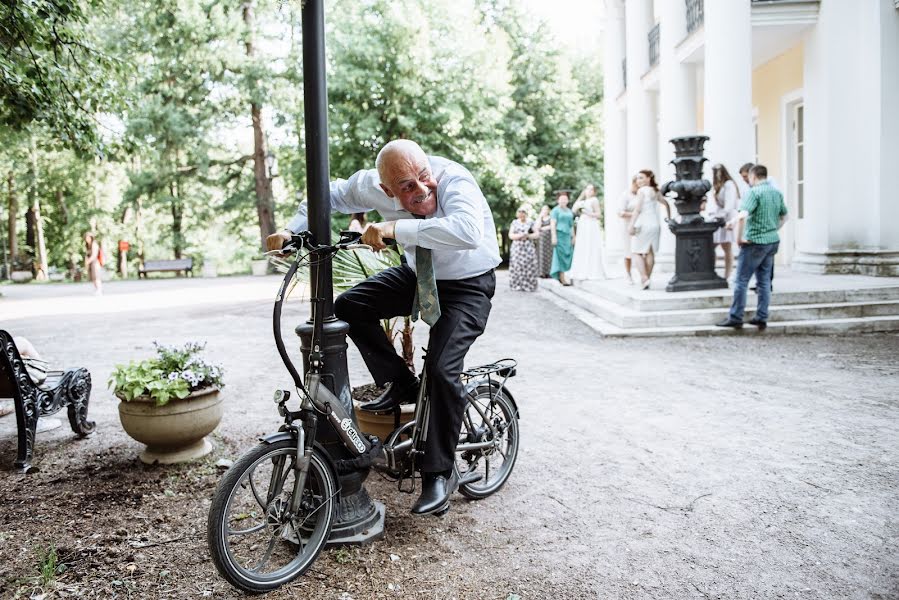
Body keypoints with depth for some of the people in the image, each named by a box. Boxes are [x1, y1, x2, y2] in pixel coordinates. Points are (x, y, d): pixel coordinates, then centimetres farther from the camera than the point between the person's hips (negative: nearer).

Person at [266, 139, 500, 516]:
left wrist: (396, 228, -50)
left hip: (467, 286, -6)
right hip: (418, 276, 6)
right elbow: (331, 195, 4)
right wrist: (291, 230, -8)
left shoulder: (455, 181, -32)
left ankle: (439, 474, -4)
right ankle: (400, 386, 9)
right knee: (349, 307, -6)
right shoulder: (372, 185, -16)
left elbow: (467, 232, -53)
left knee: (442, 370, -21)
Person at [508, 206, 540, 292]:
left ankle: (529, 286, -4)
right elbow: (510, 235, 4)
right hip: (517, 248, 1)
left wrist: (528, 236, -11)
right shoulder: (514, 223, 12)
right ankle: (518, 286, -3)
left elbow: (537, 234, 4)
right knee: (517, 267, -7)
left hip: (529, 248, -1)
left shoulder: (531, 223, 8)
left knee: (529, 267, -7)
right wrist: (520, 235, -12)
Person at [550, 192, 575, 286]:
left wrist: (573, 237, 13)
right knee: (561, 255, -6)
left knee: (567, 255, 5)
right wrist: (554, 237, -18)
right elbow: (553, 224, -10)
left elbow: (571, 225, 19)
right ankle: (562, 278, -5)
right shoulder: (555, 210, -3)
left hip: (567, 236, 7)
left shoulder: (569, 211, 17)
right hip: (559, 235, -7)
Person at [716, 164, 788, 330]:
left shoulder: (754, 192, -14)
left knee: (742, 280, -1)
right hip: (773, 242, 8)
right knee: (764, 281, 11)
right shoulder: (777, 193, 11)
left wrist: (739, 237, -18)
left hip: (755, 242, -7)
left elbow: (742, 216, -26)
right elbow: (784, 217, 22)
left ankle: (735, 318, 2)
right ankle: (762, 318, 14)